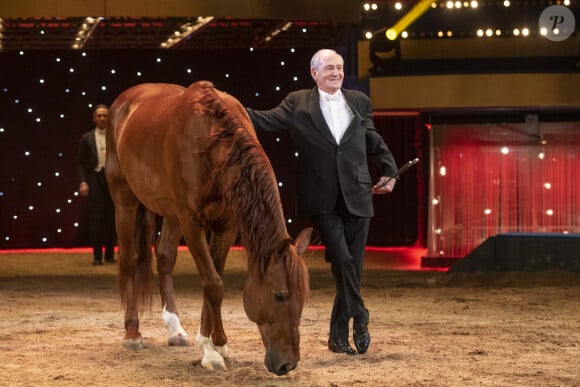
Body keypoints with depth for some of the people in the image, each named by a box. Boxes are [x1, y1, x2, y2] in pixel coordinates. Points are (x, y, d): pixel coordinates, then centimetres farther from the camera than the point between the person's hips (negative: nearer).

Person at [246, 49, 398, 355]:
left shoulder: (359, 102, 15)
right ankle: (359, 318, 0)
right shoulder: (298, 103, 5)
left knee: (353, 266, 4)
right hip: (322, 200, -3)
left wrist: (389, 170, 14)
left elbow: (374, 141, 23)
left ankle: (339, 335, 15)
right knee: (341, 258, -18)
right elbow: (267, 120, -4)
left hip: (357, 197, 3)